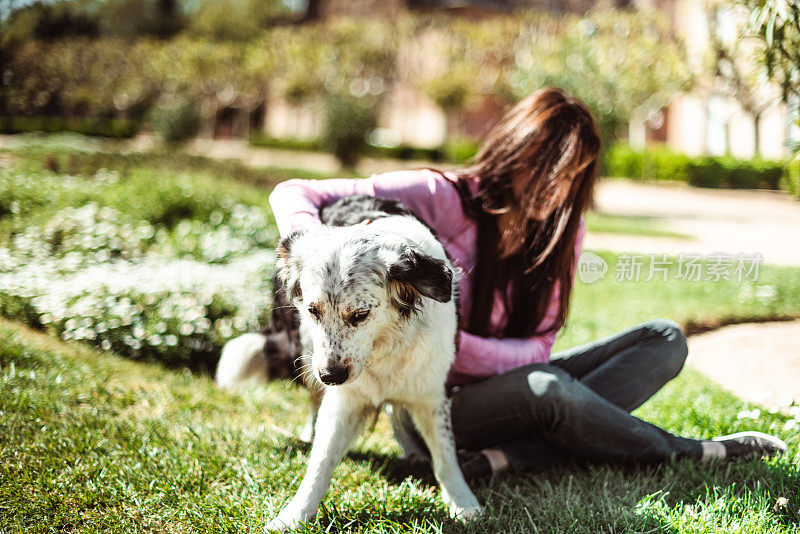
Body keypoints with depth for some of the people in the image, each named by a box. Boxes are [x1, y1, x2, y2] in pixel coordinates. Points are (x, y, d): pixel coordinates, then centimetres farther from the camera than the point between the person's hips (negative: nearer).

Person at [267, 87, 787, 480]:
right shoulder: (441, 198, -17)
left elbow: (538, 348, -10)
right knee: (546, 386, -37)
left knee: (665, 339, -6)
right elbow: (294, 195, -20)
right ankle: (697, 453, -12)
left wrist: (457, 345, -31)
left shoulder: (564, 227, -2)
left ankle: (510, 457, -26)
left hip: (507, 380, 6)